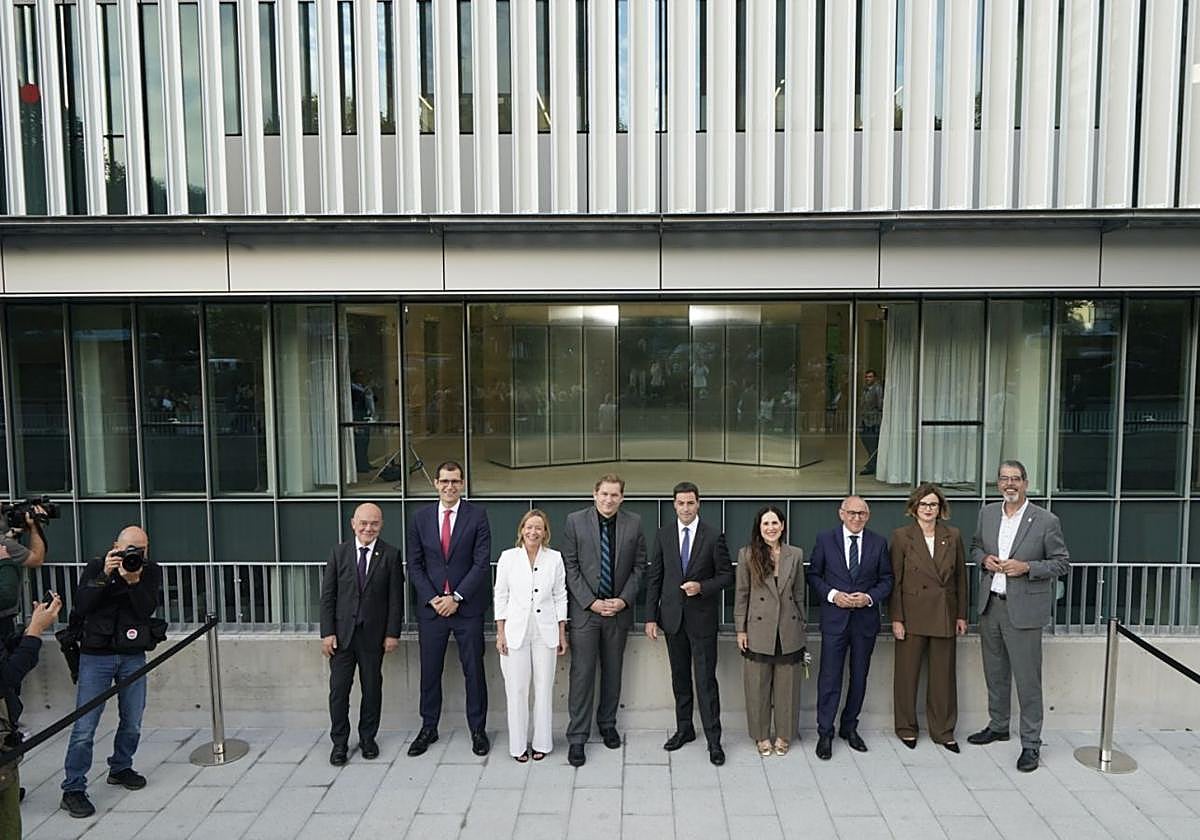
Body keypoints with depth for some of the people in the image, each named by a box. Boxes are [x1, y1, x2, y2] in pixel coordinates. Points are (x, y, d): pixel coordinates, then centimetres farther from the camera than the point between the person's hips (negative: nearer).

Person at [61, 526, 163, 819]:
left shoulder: (152, 572, 0)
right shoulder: (96, 567, -2)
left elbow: (147, 610, -10)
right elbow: (80, 607, -11)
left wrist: (134, 581, -23)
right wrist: (104, 576, -20)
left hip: (133, 656, 2)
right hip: (96, 655, -2)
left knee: (132, 722, 10)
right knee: (85, 725, -5)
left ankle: (120, 768, 31)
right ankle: (73, 790, 5)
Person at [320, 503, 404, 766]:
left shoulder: (390, 555, -3)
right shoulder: (339, 553, 1)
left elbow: (395, 598, -2)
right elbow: (327, 595, 1)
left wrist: (393, 633, -5)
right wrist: (327, 632, -5)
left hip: (373, 635, 0)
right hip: (341, 633, 1)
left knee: (372, 688, 10)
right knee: (338, 690, 4)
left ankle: (367, 738, 27)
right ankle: (339, 742, 20)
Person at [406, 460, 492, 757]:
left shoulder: (477, 515, -4)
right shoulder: (420, 518, 4)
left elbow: (482, 563, -8)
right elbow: (414, 565, 5)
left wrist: (456, 597, -13)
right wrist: (432, 598, -7)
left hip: (468, 607, -2)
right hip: (430, 607, 2)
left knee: (473, 671, 7)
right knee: (429, 672, 11)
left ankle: (477, 729, 21)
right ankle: (428, 728, 28)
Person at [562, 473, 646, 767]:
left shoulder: (634, 523, 1)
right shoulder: (575, 521, -5)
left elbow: (639, 566, 4)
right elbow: (570, 566, -5)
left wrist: (623, 600, -6)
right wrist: (591, 602, -11)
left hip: (618, 609, 2)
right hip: (584, 609, -2)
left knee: (613, 671, 14)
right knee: (582, 673, -2)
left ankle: (607, 723, 32)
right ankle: (577, 737, 8)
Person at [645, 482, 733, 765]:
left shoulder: (714, 536, -5)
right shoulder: (663, 535, 2)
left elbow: (726, 575, -1)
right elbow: (654, 578, 3)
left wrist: (702, 587, -19)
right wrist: (651, 617, 0)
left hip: (702, 617, -3)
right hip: (672, 616, 3)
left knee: (706, 679, -2)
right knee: (679, 677, 15)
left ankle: (713, 739, 8)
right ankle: (684, 729, 30)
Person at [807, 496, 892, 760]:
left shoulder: (879, 543, 3)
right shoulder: (825, 540, -1)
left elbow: (886, 579, 6)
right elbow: (814, 575, 3)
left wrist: (869, 597, -11)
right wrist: (832, 594, -13)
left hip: (865, 619, 2)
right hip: (834, 619, -2)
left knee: (859, 677, 13)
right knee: (829, 678, -1)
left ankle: (850, 727, 30)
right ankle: (825, 733, 11)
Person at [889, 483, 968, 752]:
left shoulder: (953, 536, 4)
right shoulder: (901, 536, -4)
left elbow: (961, 577, 9)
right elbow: (895, 580, -5)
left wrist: (961, 615, 6)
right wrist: (896, 618, -9)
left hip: (944, 615, 3)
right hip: (912, 614, -2)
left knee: (943, 675, 9)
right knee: (907, 673, 7)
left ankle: (943, 731, 23)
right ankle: (906, 728, 22)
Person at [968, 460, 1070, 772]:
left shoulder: (1046, 521, -9)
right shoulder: (987, 513, 5)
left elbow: (1062, 562, -4)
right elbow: (975, 546, 18)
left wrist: (1026, 567, -18)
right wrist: (984, 559, -3)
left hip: (1023, 609, -5)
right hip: (990, 605, 5)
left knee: (1027, 678, 1)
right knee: (995, 672, 18)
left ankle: (1031, 743, 13)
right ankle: (998, 726, 35)